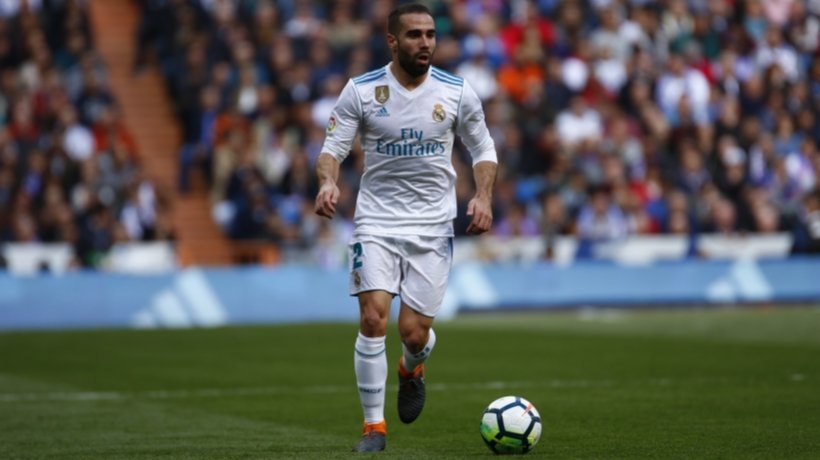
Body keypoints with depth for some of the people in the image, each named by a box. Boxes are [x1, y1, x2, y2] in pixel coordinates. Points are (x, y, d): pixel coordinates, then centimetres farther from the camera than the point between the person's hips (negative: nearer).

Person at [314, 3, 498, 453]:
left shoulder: (456, 92, -1)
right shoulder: (360, 90, -5)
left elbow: (483, 150, 9)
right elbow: (332, 147, -2)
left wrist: (483, 197, -8)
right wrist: (327, 182, -24)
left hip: (433, 226, 1)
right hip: (376, 221, -1)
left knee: (414, 332, -5)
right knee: (373, 316, -17)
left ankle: (411, 368, 35)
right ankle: (374, 425, -3)